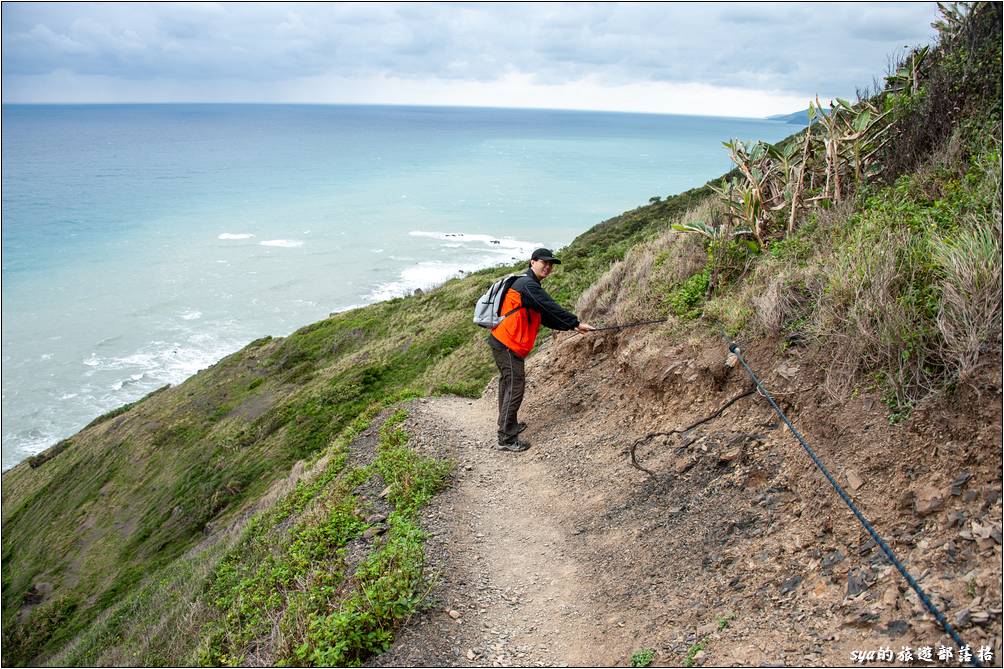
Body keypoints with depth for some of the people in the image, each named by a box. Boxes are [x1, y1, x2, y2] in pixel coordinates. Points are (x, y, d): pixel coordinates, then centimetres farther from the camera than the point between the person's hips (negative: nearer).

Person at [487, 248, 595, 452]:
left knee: (508, 385, 21)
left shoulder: (531, 285, 18)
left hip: (502, 343, 11)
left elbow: (545, 316, 17)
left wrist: (571, 326, 10)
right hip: (508, 345, -11)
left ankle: (508, 424, 36)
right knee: (515, 388, -8)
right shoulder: (527, 285, -15)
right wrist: (576, 323, -16)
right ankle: (507, 439, -3)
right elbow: (551, 308, -21)